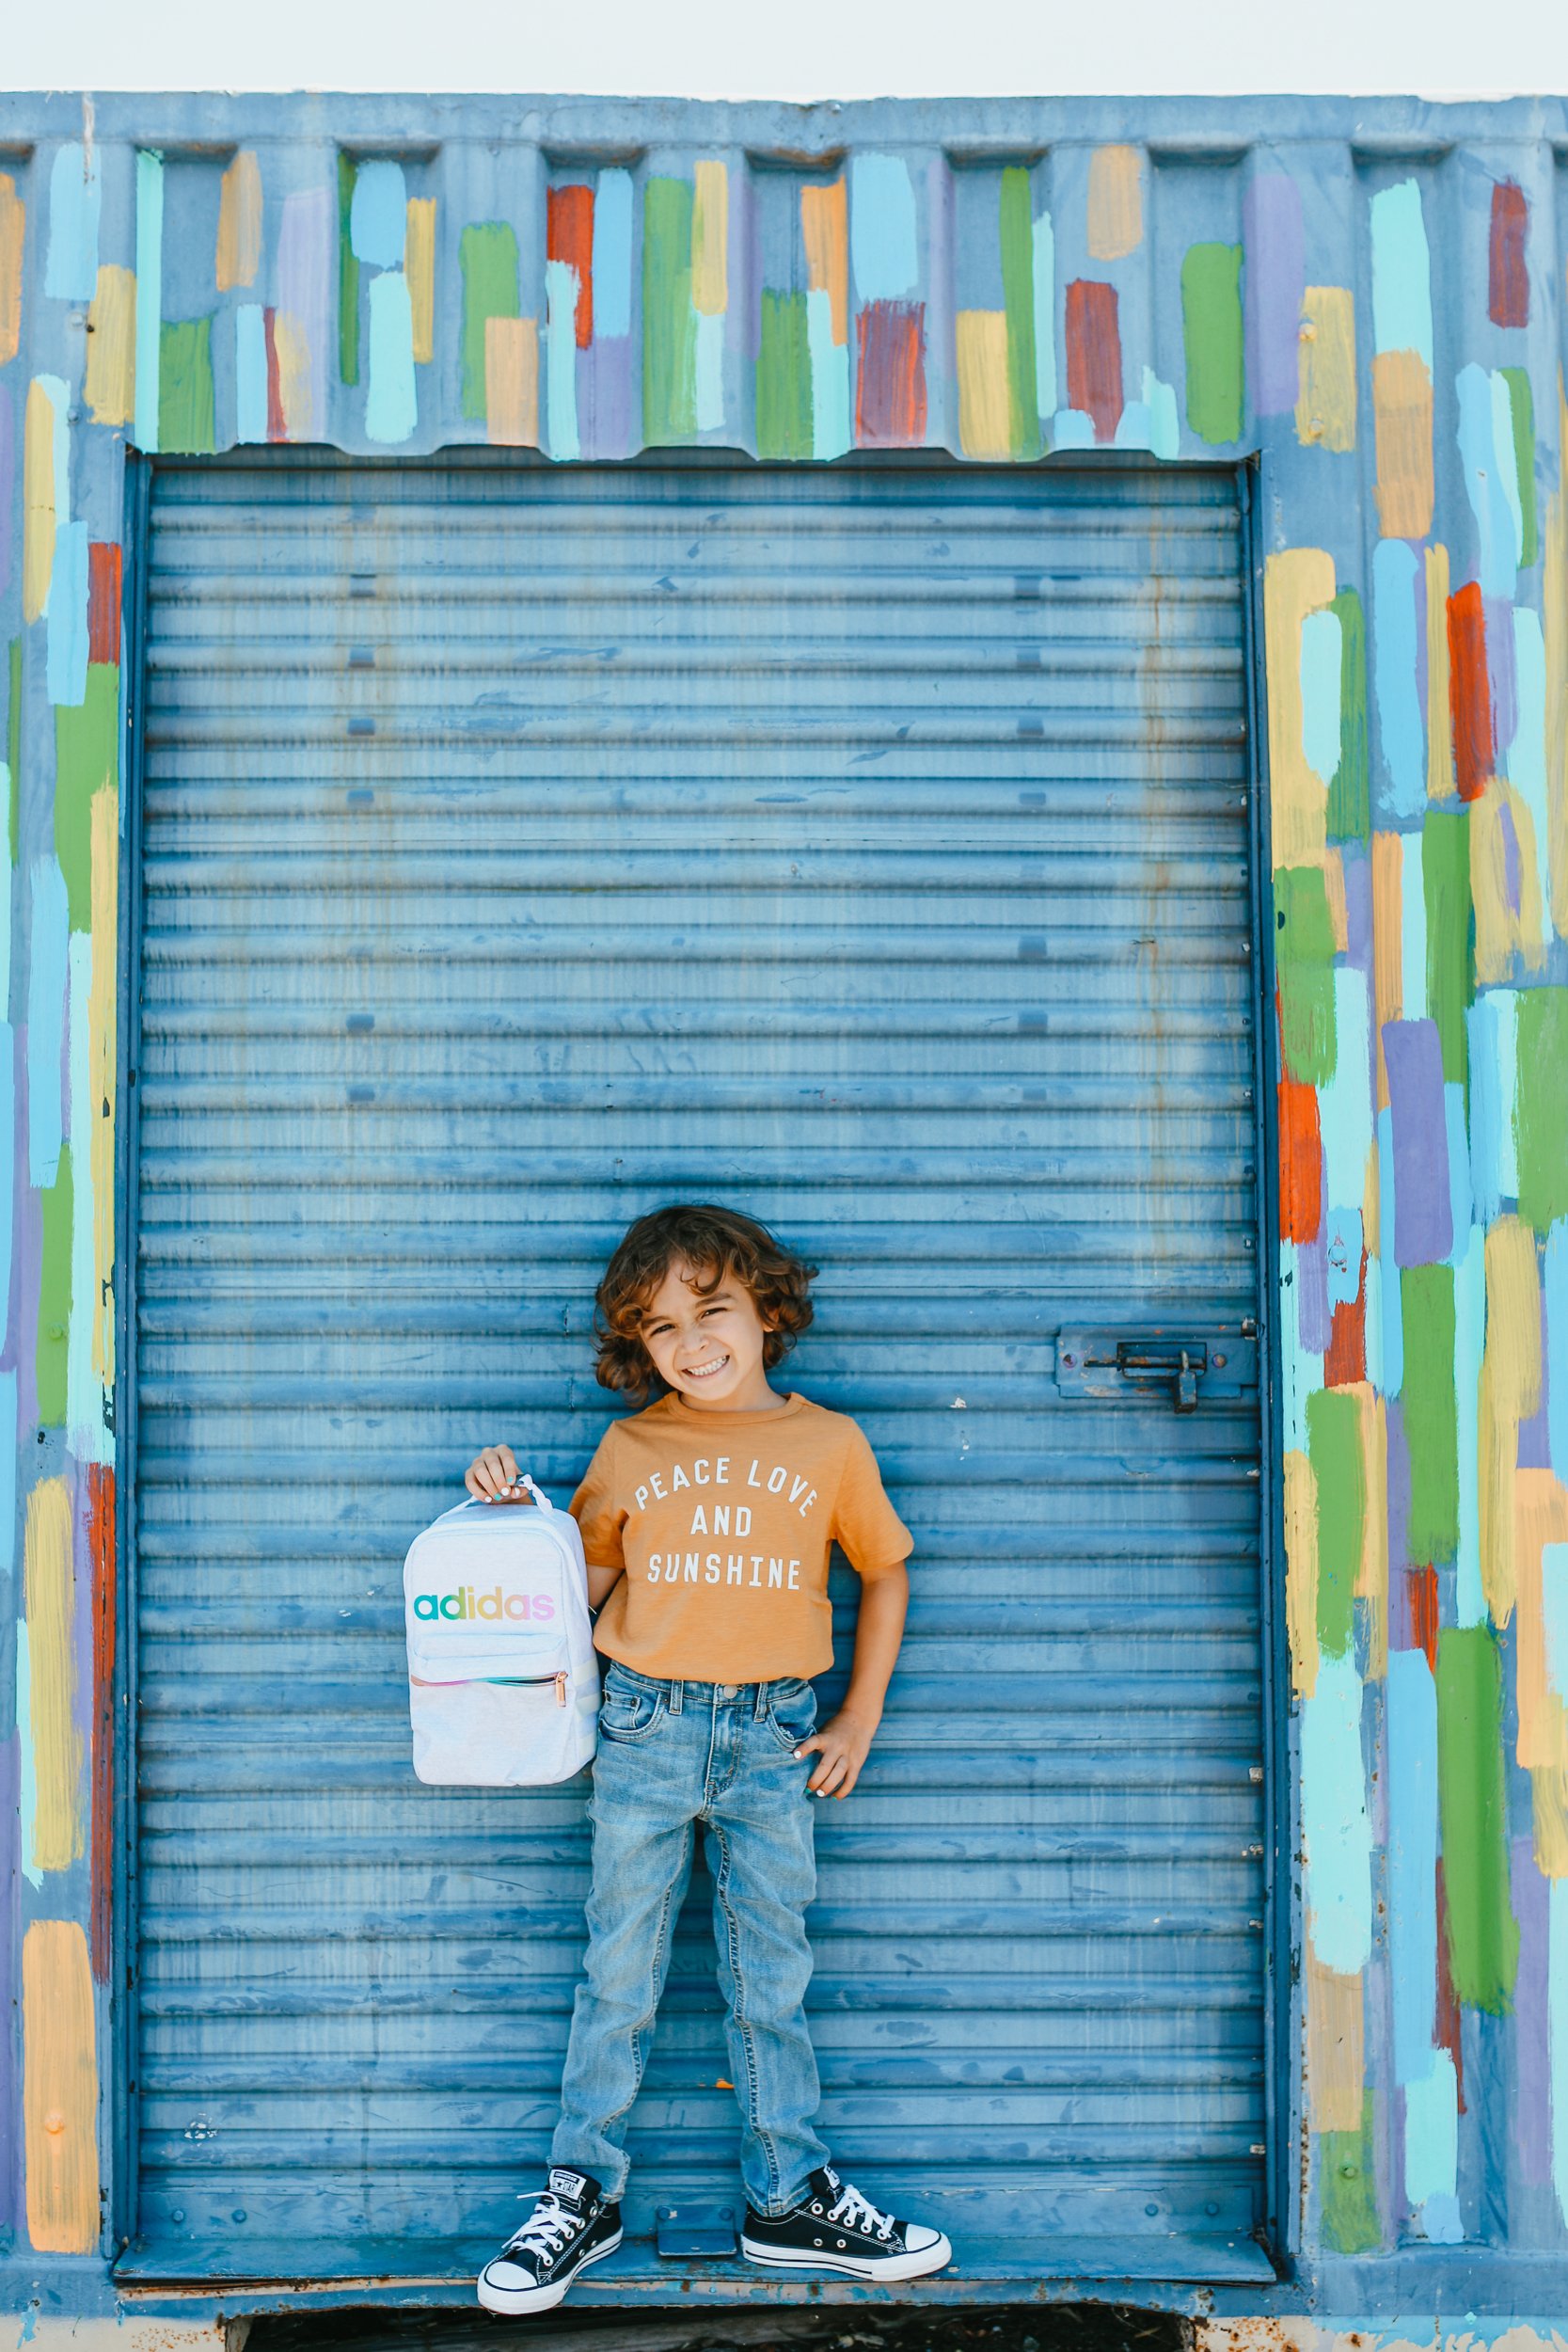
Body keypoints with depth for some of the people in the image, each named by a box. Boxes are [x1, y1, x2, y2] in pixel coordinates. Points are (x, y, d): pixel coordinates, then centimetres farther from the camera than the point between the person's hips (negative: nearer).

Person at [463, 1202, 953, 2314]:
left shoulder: (828, 1443, 1)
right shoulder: (630, 1450, 3)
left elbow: (887, 1572, 11)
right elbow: (579, 1587, 10)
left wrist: (859, 1721, 8)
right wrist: (514, 1512, -6)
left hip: (773, 1734, 0)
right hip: (648, 1723, 0)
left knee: (773, 1978, 9)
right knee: (620, 1971, 6)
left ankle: (790, 2200, 23)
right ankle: (584, 2194, 20)